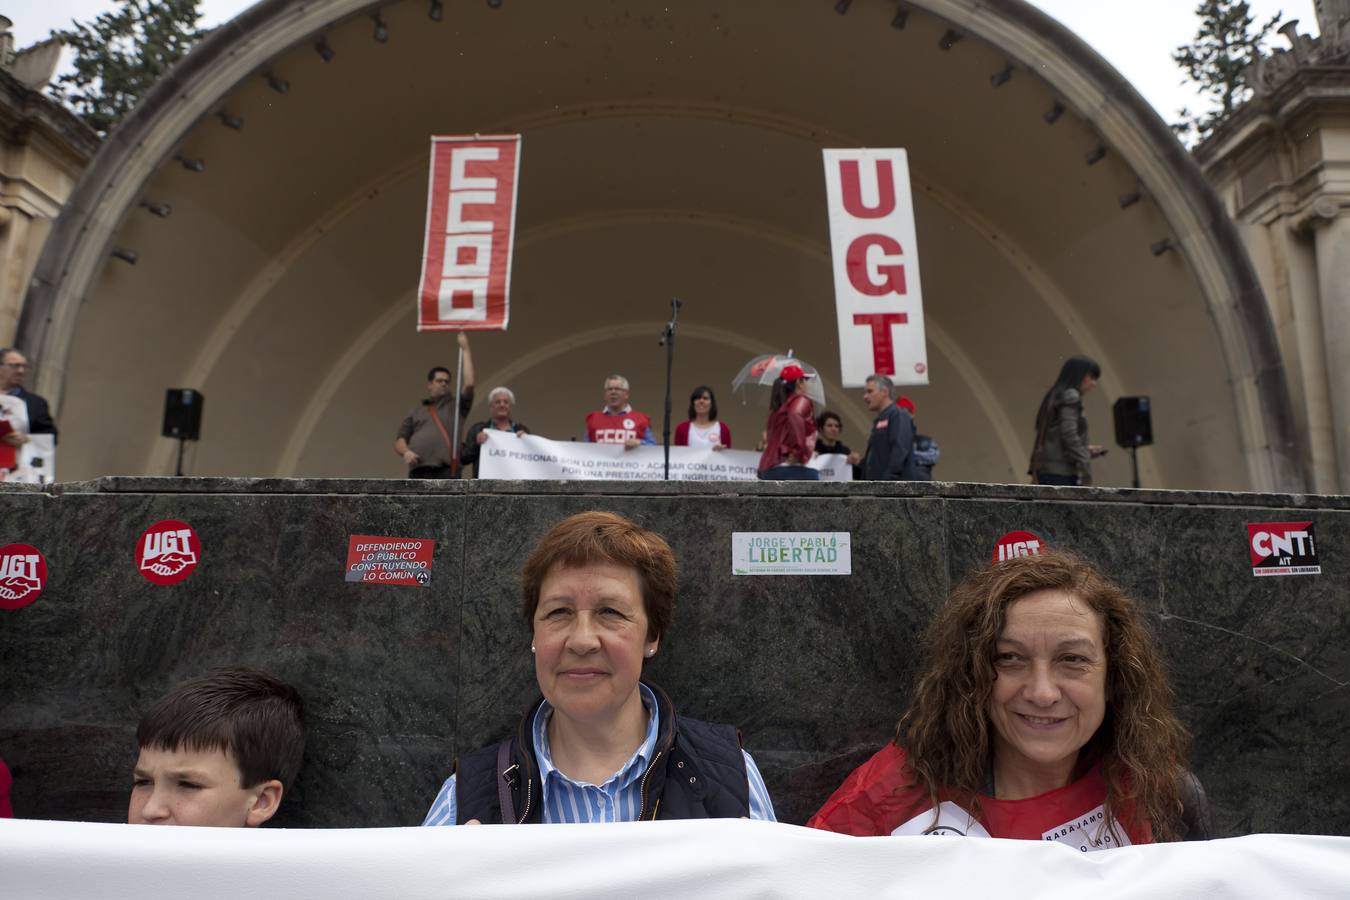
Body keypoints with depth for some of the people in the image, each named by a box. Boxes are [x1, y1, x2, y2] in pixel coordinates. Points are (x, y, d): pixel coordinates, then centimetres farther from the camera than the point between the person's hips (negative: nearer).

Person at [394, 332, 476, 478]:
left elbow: (469, 384, 1)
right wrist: (405, 452, -7)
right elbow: (399, 440, 17)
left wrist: (465, 349, 4)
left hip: (446, 472, -2)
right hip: (419, 473, 2)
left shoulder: (457, 406, 17)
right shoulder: (417, 412, 24)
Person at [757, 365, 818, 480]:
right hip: (794, 469, -8)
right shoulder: (802, 400, -1)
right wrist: (799, 451, -19)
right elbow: (794, 417, -22)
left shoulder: (777, 407, 22)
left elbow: (768, 435, 19)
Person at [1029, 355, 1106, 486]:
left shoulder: (1055, 396, 21)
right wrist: (1085, 471, -15)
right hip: (1061, 471, -9)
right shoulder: (1070, 396, -6)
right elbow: (1069, 435, -16)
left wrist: (1085, 449, 19)